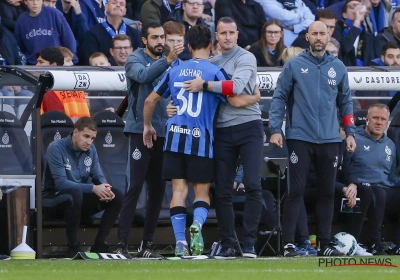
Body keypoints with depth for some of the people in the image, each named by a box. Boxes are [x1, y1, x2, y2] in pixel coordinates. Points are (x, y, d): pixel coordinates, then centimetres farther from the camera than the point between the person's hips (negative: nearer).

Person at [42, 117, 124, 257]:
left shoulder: (90, 150, 4)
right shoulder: (56, 148, -17)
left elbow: (98, 177, 5)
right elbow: (60, 183, -26)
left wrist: (105, 189, -22)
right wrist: (93, 188, -33)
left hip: (78, 199, 7)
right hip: (53, 200, -7)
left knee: (117, 196, -11)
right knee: (75, 192, -39)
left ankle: (99, 245, -9)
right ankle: (73, 248, -29)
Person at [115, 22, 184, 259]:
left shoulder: (169, 63, 14)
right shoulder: (136, 59, -2)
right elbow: (142, 75, -24)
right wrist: (168, 60, -34)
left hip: (164, 133, 6)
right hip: (141, 130, -6)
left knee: (158, 190, 7)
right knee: (135, 187, -11)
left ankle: (148, 244, 13)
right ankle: (122, 243, -12)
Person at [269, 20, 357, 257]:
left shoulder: (338, 68, 10)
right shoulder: (294, 66, 2)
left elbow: (345, 102, 16)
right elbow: (280, 97, 2)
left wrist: (350, 132, 10)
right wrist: (275, 129, -6)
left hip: (330, 140, 3)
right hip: (300, 137, -3)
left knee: (327, 192, 5)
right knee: (296, 191, -6)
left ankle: (325, 244, 10)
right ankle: (289, 243, -4)